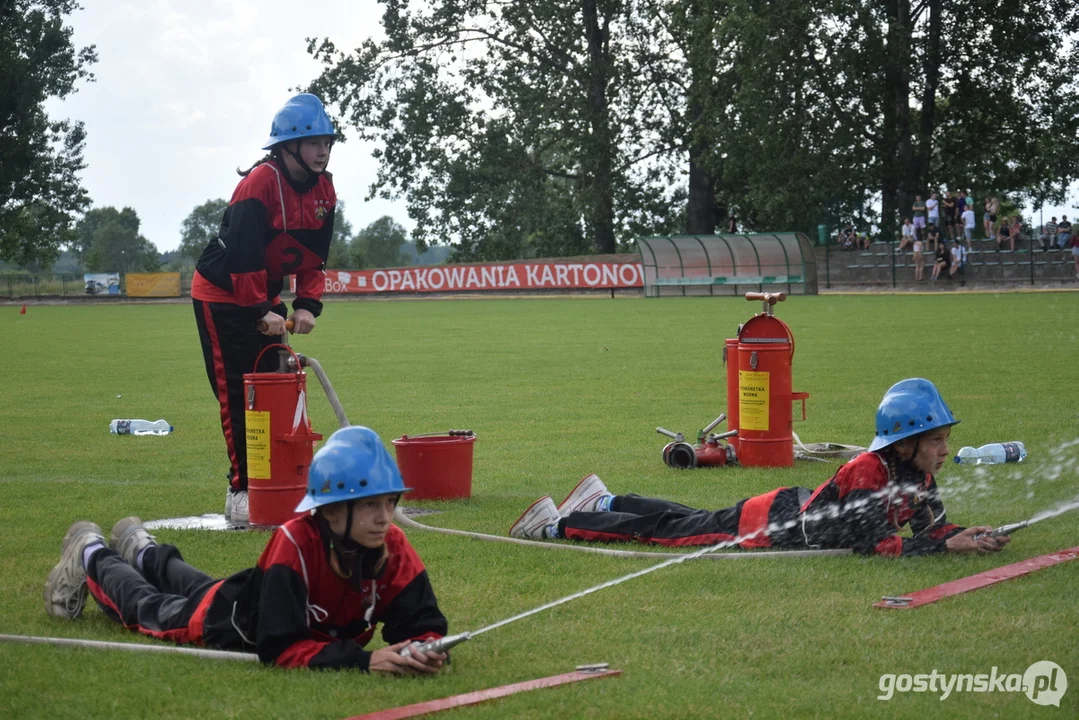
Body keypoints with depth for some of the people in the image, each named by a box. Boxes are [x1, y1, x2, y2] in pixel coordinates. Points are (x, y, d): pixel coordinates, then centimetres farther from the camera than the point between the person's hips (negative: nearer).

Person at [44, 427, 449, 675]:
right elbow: (278, 647, -47)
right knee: (146, 608, 26)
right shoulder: (295, 544, -46)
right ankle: (92, 556, 54)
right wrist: (362, 660, -58)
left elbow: (424, 624, -29)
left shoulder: (392, 548, -33)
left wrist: (424, 650, -54)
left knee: (196, 591, 38)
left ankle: (145, 553, 68)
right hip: (230, 620, -5)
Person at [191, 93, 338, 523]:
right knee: (236, 395, -8)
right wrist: (261, 312, -28)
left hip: (264, 297, 8)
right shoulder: (260, 183, -24)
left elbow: (314, 257, 4)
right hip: (221, 294, -8)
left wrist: (308, 305, -10)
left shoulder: (323, 190, -1)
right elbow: (242, 254, -28)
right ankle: (241, 492, -6)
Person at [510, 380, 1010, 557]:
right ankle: (558, 524, 12)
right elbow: (878, 545, -37)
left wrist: (965, 535, -18)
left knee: (687, 522, 24)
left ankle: (604, 502, 42)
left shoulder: (918, 475, -6)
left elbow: (932, 526, 3)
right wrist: (948, 547, -36)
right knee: (673, 530, 2)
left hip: (797, 508, 7)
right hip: (770, 521, -7)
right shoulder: (868, 472, -33)